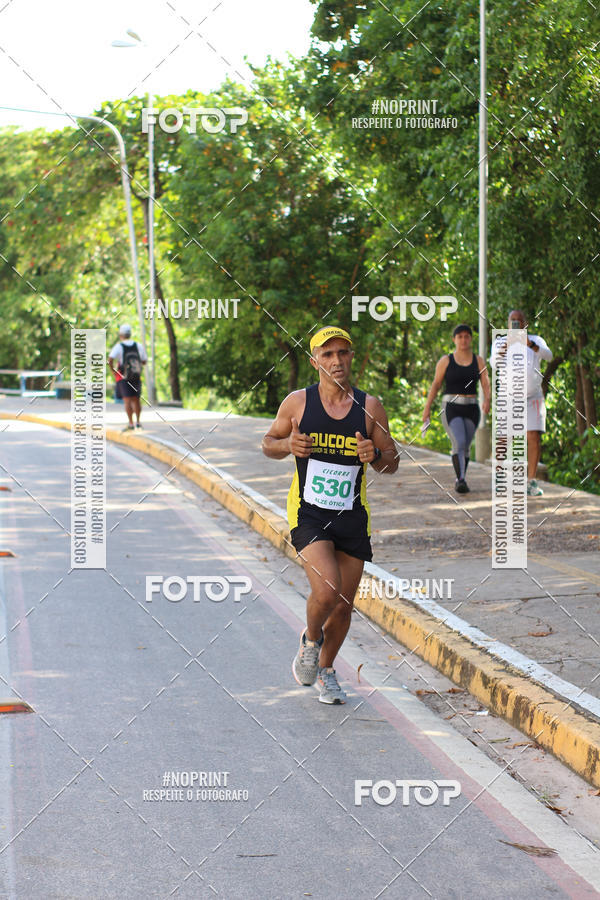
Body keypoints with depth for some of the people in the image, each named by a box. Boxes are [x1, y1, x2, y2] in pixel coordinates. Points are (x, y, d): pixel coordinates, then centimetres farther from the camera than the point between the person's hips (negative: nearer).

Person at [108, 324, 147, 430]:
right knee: (136, 400, 14)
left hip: (123, 378, -4)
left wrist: (113, 371, -9)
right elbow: (144, 361, 8)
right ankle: (138, 422, 18)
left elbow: (110, 359, -22)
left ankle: (131, 423, -11)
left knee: (127, 400, -5)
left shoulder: (118, 347, -8)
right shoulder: (138, 346, 3)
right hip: (136, 377, 4)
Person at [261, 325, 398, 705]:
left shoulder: (370, 406, 0)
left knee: (344, 605, 8)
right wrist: (287, 445, -13)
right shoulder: (298, 402, -3)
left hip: (353, 517, 3)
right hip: (308, 514, -3)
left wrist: (375, 455, -17)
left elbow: (392, 463, 6)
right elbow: (269, 443, 10)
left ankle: (325, 670, 33)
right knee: (327, 591, -22)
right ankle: (311, 640, 11)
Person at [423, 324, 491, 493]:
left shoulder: (478, 361, 5)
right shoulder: (445, 361, 0)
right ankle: (461, 480, -28)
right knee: (458, 444, -21)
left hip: (471, 410, 3)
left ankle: (460, 481, 27)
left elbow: (486, 385, -1)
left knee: (465, 447, 9)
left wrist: (487, 400, -21)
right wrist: (427, 407, -1)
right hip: (451, 409, -3)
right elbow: (436, 384, 4)